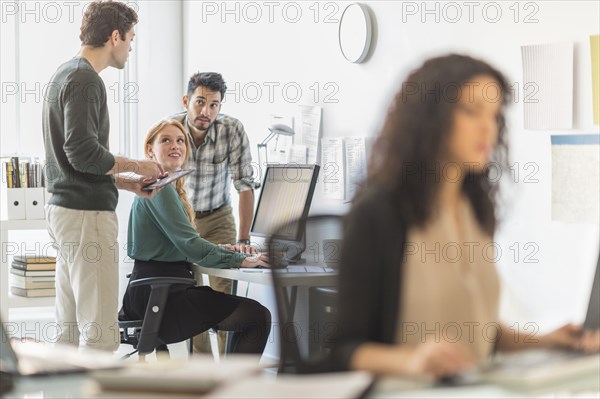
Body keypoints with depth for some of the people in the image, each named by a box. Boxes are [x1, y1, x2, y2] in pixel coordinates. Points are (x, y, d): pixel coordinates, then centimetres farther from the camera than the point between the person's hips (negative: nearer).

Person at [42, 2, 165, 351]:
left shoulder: (66, 75, 18)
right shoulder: (85, 80, -13)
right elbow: (83, 153, -22)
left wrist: (127, 183, 15)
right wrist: (135, 167, -8)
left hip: (64, 208, 11)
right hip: (87, 214, -11)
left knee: (70, 330, 13)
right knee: (100, 332, -8)